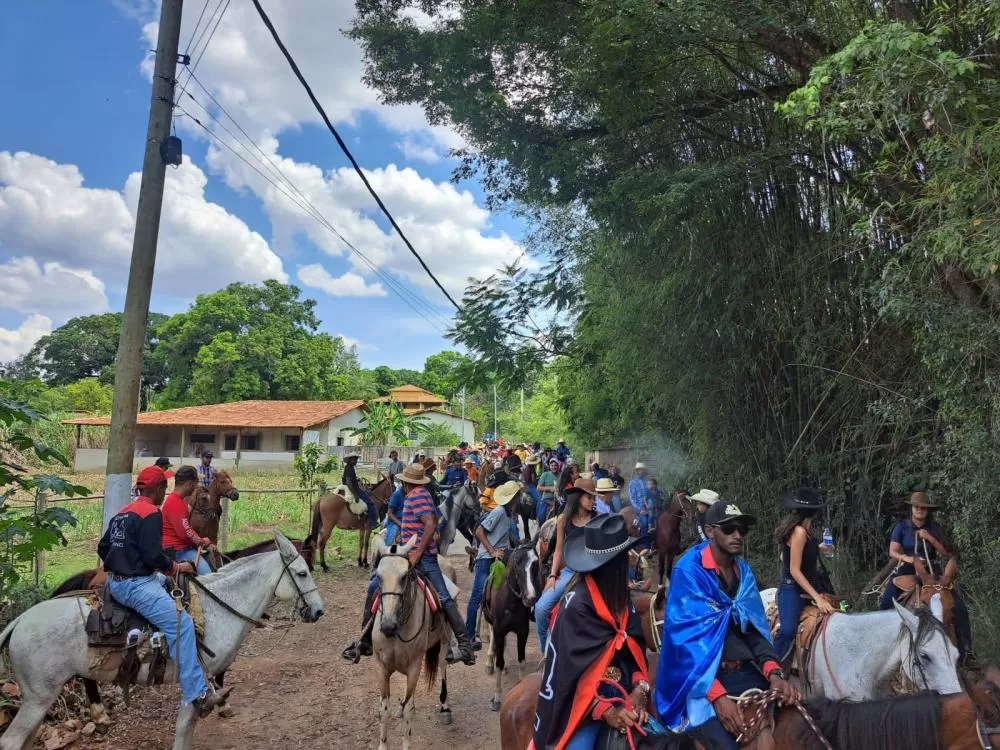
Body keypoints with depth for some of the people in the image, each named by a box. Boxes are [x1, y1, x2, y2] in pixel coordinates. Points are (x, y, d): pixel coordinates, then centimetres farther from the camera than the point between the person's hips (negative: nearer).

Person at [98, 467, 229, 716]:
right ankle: (197, 694, -21)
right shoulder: (151, 513, -15)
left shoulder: (122, 513, 14)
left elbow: (103, 548, 20)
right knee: (181, 624, -16)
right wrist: (177, 567, -7)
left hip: (116, 581, 11)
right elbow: (153, 555, -22)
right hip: (136, 585, -11)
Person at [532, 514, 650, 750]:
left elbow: (636, 646, 4)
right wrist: (605, 710, -19)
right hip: (584, 700, -6)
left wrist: (640, 689, -12)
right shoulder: (577, 603, -17)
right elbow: (573, 667, -16)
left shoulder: (622, 597, 3)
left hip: (623, 691, 6)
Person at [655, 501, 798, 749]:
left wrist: (773, 673, -11)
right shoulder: (688, 571, -12)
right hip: (700, 678, -6)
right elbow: (685, 639, -17)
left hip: (746, 673, 6)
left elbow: (755, 629, 7)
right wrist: (718, 694, -25)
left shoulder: (744, 571, 7)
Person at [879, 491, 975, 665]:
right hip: (906, 571, -2)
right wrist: (907, 557, -26)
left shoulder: (935, 528, 3)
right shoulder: (901, 527, -1)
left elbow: (947, 553, -3)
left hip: (931, 572, 2)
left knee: (960, 608, -9)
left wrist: (930, 538, -16)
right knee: (886, 604, -22)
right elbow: (892, 552, -6)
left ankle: (965, 651, 4)